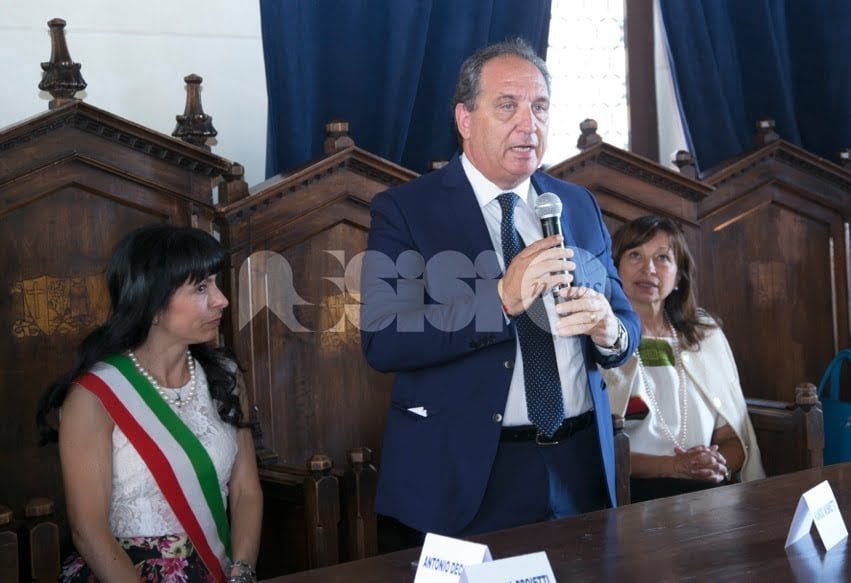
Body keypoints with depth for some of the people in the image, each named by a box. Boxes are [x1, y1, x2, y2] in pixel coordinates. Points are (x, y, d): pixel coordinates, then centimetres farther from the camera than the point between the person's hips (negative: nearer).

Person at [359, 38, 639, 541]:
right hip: (468, 473, -4)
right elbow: (382, 341, -17)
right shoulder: (406, 210, -6)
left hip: (581, 464, 5)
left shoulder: (579, 205, 8)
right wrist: (501, 299, -26)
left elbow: (625, 322, 10)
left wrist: (609, 331, -14)